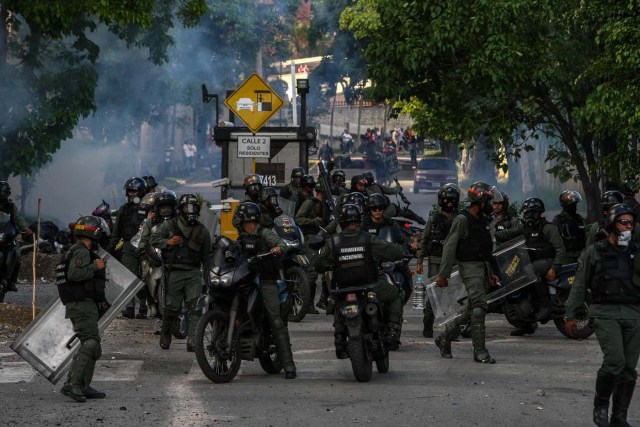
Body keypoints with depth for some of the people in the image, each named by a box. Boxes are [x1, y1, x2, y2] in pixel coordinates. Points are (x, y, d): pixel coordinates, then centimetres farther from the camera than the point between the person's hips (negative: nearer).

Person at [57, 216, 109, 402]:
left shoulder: (82, 251, 21)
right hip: (82, 305, -11)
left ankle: (83, 387, 13)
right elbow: (74, 274, -28)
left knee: (93, 346, 13)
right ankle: (72, 385, -26)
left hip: (86, 305, 11)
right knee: (90, 343, -18)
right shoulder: (81, 252, -12)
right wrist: (95, 266, -17)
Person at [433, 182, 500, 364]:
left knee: (473, 310, 11)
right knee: (479, 306, -16)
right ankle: (480, 351, -15)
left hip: (483, 267, 9)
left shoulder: (482, 220, 17)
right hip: (469, 267, -9)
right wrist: (443, 274, -17)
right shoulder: (462, 219, -11)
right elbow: (449, 246, -14)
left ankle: (445, 337, 25)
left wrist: (490, 273, 23)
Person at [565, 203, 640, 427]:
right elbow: (579, 285, 6)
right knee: (615, 360, -19)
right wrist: (571, 315, 3)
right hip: (606, 313, -4)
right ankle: (600, 405, 0)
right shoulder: (594, 252, 5)